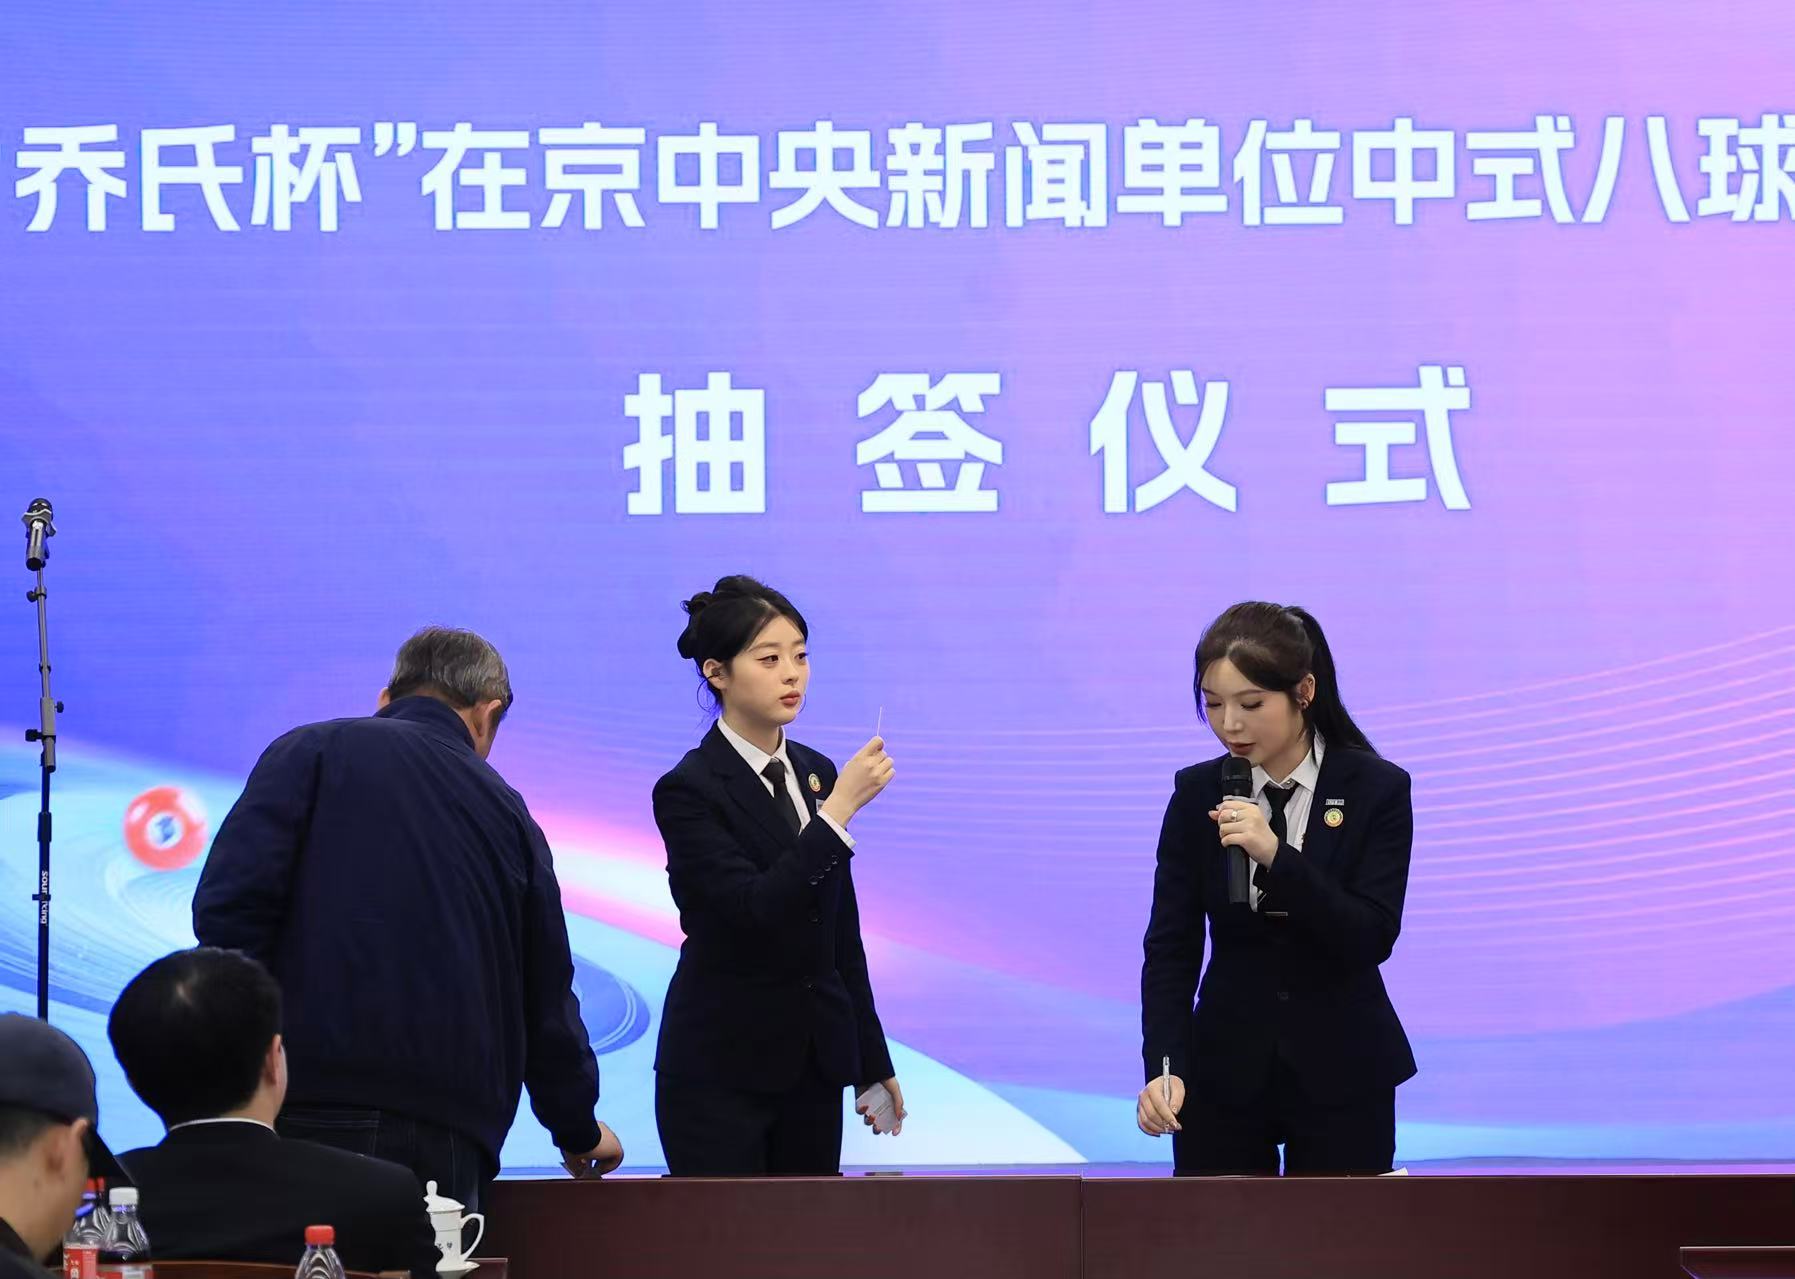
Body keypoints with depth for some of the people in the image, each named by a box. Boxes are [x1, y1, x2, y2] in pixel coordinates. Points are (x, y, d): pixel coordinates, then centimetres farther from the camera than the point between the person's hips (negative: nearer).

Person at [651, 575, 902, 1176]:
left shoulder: (816, 774, 10)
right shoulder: (687, 791, -10)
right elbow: (752, 911, -23)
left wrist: (873, 1063, 16)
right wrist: (839, 808, -25)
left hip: (813, 1069, 6)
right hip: (720, 1074, -6)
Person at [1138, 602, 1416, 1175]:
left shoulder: (1377, 789, -7)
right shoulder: (1197, 794, 0)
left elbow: (1372, 939, -16)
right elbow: (1171, 948, -3)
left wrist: (1277, 855, -27)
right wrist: (1165, 1067, -18)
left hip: (1339, 1071, -2)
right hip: (1225, 1069, 2)